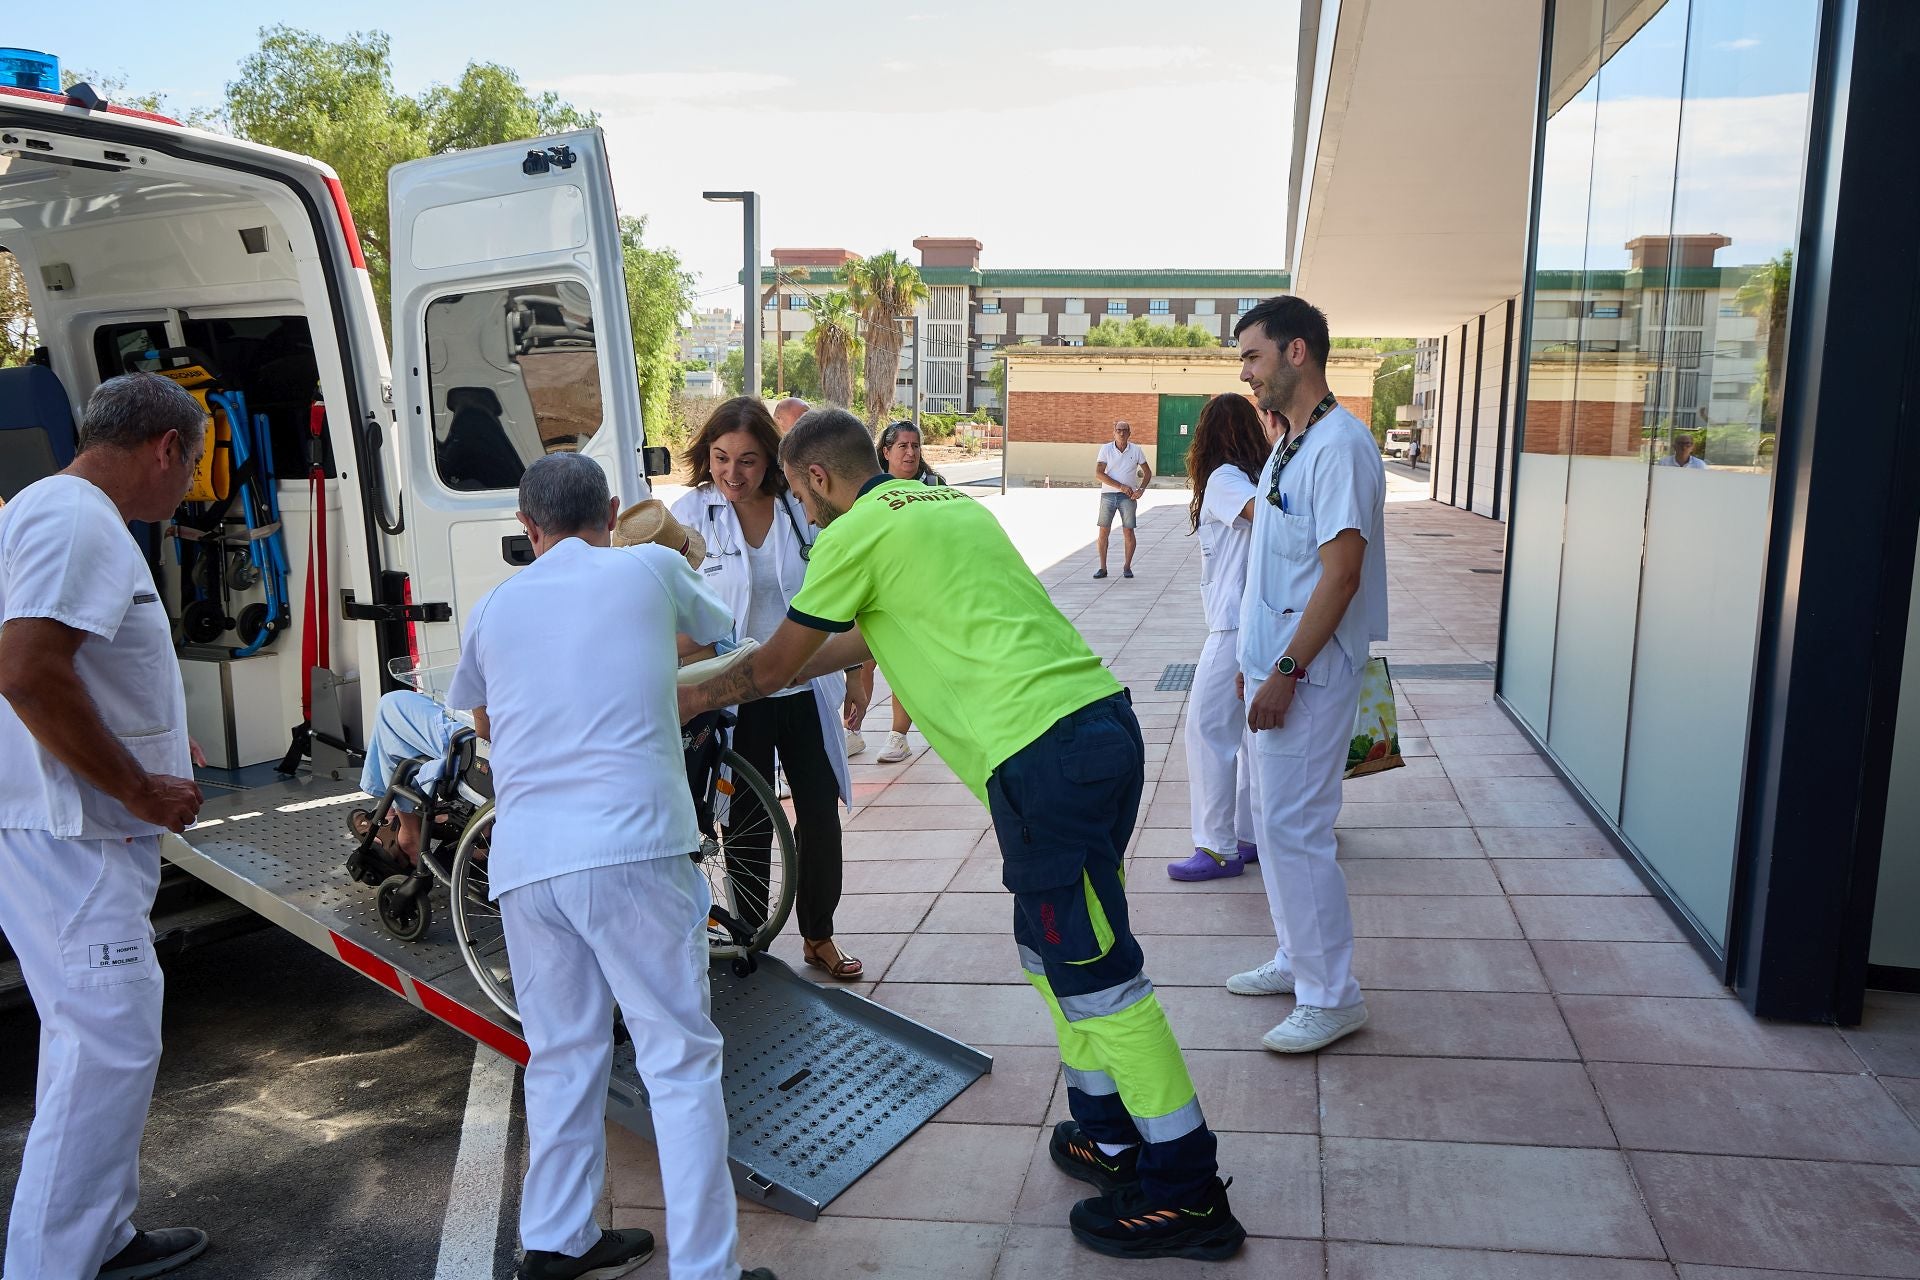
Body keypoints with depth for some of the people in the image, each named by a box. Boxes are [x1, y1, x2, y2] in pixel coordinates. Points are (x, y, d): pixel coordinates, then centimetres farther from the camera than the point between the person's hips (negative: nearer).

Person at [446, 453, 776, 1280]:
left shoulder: (493, 606, 16)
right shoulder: (652, 570, 8)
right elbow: (715, 629, 29)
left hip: (524, 860, 4)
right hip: (632, 847, -4)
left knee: (562, 1054, 18)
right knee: (680, 1059, 2)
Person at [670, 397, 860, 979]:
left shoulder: (800, 508, -2)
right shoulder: (691, 512, -8)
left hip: (806, 691, 2)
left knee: (821, 814, 7)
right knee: (750, 823, 9)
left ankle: (819, 936, 28)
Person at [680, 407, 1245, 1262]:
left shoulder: (856, 534, -2)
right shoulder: (947, 502, 24)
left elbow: (772, 665, 9)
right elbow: (867, 637, 36)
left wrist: (692, 699, 28)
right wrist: (769, 677, 45)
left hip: (1042, 757, -9)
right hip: (1103, 718, 9)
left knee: (1093, 968, 0)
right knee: (1050, 944, 21)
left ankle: (1186, 1191, 10)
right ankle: (1106, 1133, 33)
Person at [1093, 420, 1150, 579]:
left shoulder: (1136, 450, 4)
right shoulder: (1106, 449, -1)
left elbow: (1148, 473, 12)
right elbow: (1098, 473, -9)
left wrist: (1141, 490, -5)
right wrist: (1120, 486, -15)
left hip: (1128, 496, 0)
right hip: (1108, 495, 0)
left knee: (1128, 532, -1)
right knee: (1103, 531, -1)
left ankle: (1127, 567, 12)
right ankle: (1102, 568, 8)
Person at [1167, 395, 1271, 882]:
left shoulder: (1223, 479, -10)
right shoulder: (1264, 476, 13)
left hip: (1236, 626, -9)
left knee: (1207, 729, -3)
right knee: (1254, 730, 14)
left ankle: (1218, 848, 1)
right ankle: (1253, 836, 21)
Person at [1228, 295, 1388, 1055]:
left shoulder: (1339, 445, -17)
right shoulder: (1289, 446, 14)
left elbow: (1341, 572, -22)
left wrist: (1287, 672, -22)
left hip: (1307, 676, -10)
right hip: (1275, 666, 10)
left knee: (1294, 829, -6)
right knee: (1274, 822, 17)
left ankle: (1332, 998, 6)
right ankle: (1296, 960, 30)